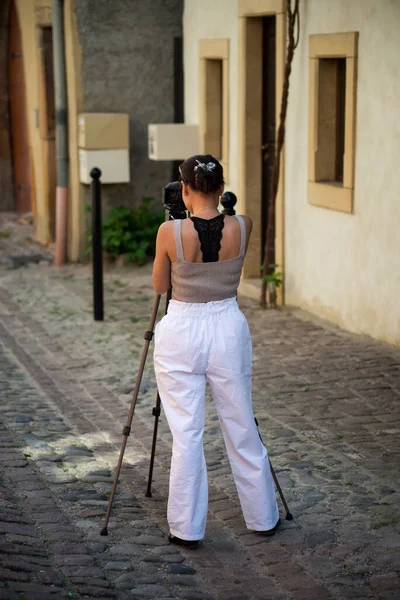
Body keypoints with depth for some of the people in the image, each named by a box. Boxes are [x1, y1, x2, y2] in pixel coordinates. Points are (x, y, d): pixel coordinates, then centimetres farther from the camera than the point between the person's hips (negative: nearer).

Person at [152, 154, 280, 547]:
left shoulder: (170, 232, -15)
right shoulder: (242, 227, -7)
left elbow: (160, 286, 1)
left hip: (181, 334, -2)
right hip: (229, 329, 3)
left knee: (186, 434, 5)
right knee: (242, 430, 14)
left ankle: (186, 527, 11)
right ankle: (262, 518, 27)